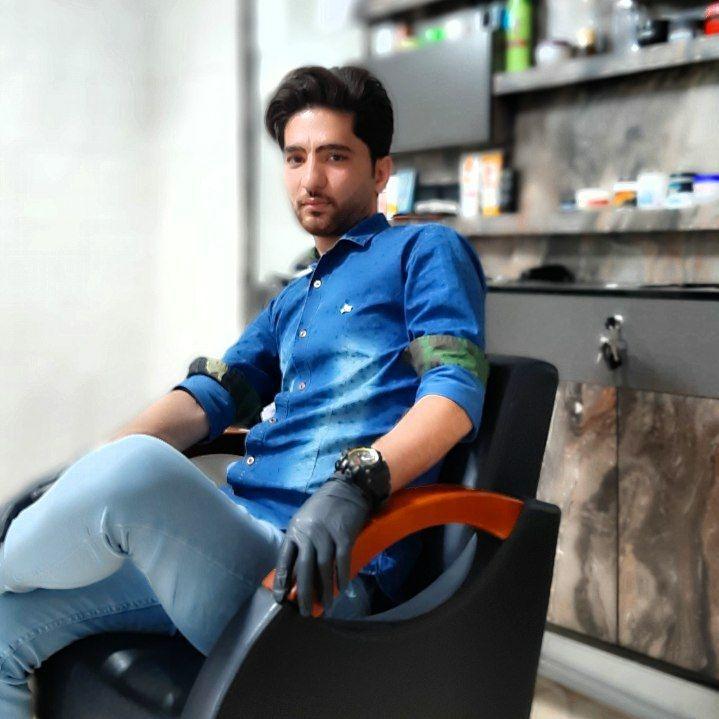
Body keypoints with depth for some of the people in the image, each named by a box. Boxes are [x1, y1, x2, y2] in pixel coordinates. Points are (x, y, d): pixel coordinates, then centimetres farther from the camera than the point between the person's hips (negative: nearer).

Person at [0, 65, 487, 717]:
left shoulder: (425, 251, 6)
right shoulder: (295, 301, 29)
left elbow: (456, 392, -10)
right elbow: (210, 394, 17)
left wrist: (355, 483, -28)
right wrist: (79, 481, 2)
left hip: (325, 572, -7)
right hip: (234, 536, 8)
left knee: (139, 468, -33)